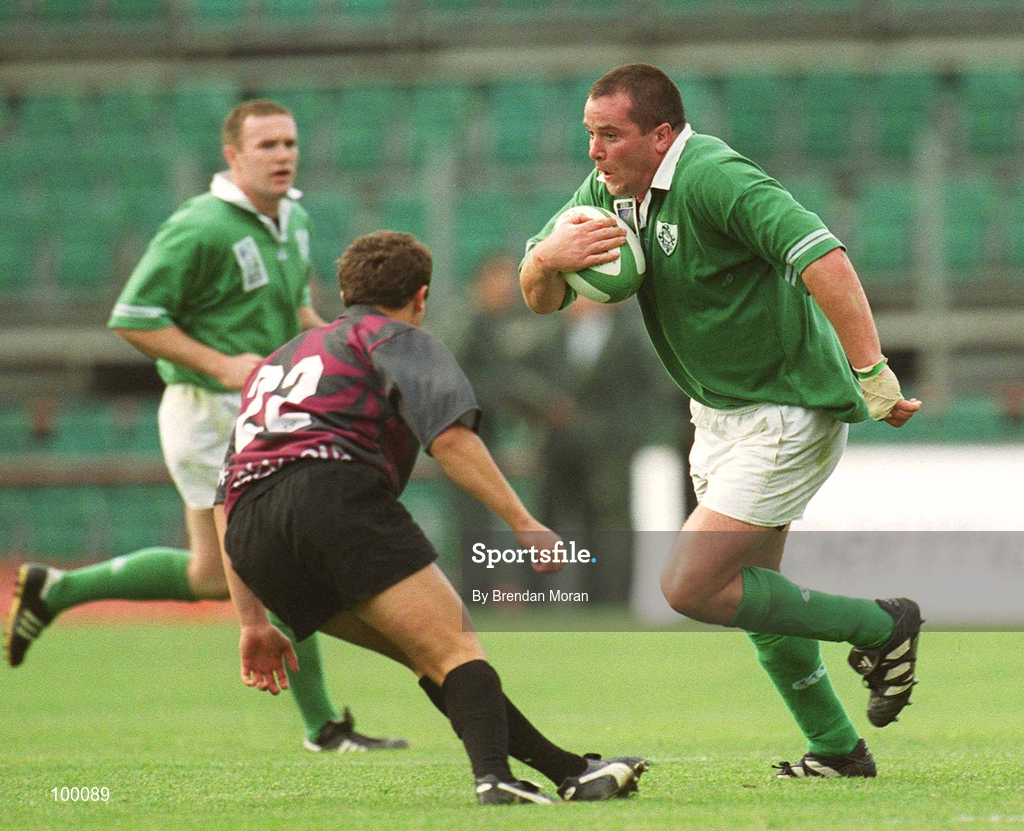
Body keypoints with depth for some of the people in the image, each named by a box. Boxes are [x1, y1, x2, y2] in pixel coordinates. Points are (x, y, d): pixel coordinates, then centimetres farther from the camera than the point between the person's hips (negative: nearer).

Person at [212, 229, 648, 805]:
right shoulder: (399, 340, 18)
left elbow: (225, 502, 34)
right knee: (457, 649, -10)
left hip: (250, 542, 7)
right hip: (335, 492, -7)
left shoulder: (277, 361, 38)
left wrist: (253, 624, 32)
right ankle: (494, 775, -37)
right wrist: (524, 525, -5)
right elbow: (450, 437, -3)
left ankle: (568, 771, 6)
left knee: (430, 655, 12)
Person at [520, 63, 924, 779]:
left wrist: (873, 376, -41)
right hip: (720, 415, 10)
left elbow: (825, 261, -34)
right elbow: (539, 299, 4)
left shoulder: (714, 179, -25)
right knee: (751, 591, 18)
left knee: (690, 588, -13)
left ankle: (882, 627, 1)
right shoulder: (610, 190, 3)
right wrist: (550, 258, -20)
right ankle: (837, 748, 32)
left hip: (789, 416, -10)